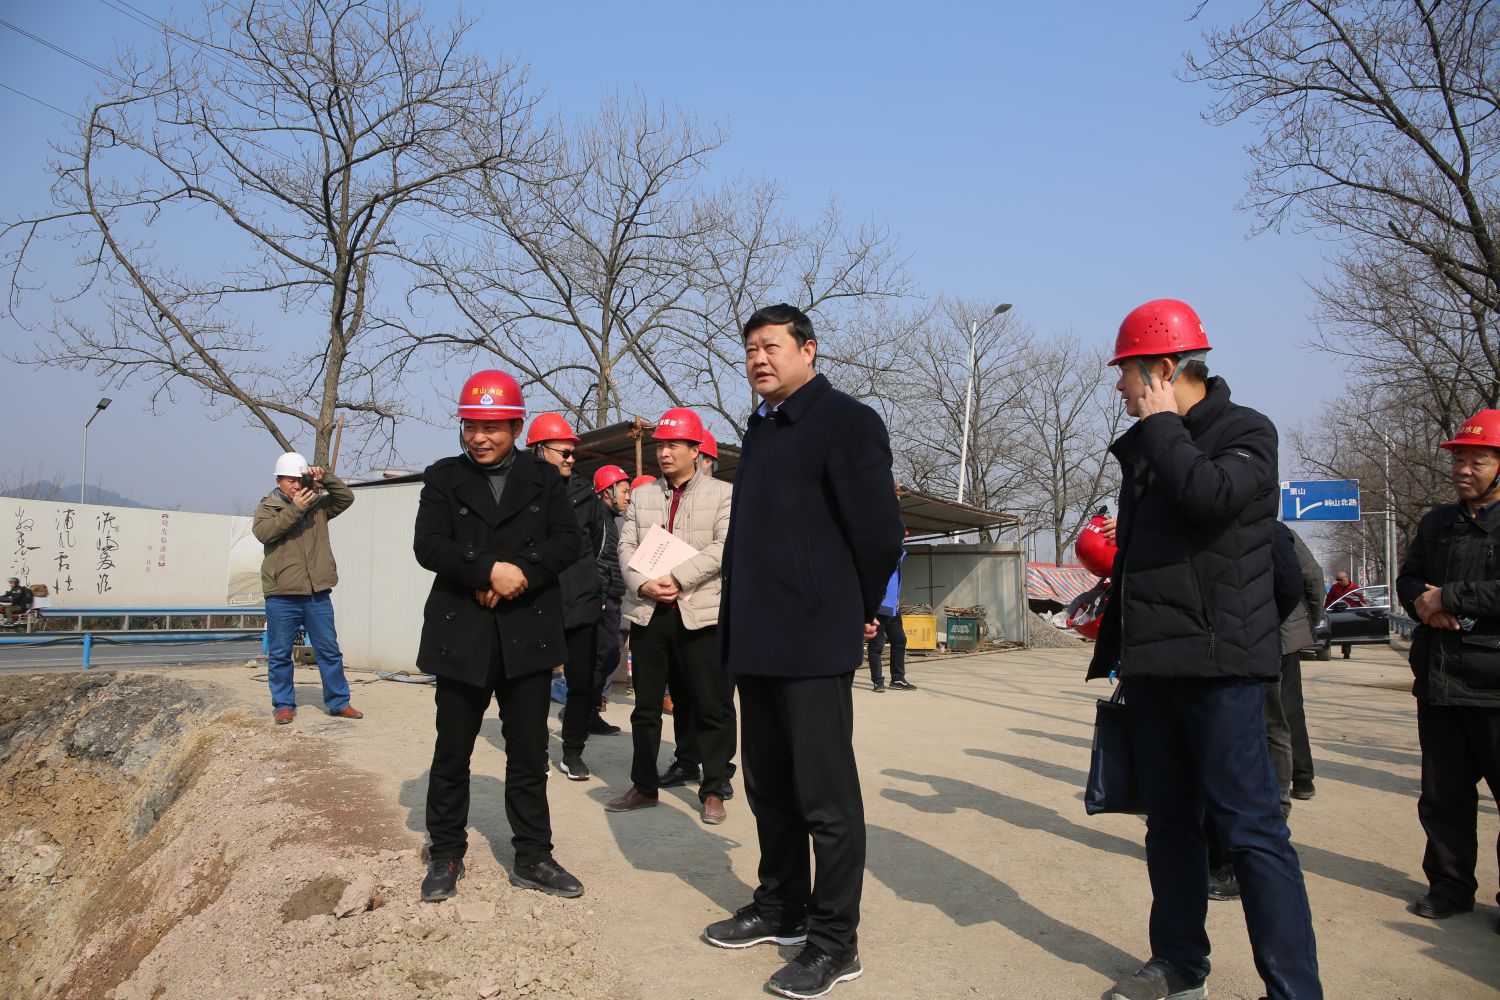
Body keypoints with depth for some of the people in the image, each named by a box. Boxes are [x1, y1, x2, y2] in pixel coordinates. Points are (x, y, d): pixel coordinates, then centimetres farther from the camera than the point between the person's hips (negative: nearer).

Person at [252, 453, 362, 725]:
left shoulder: (319, 505, 12)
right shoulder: (267, 509, 4)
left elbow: (346, 498, 5)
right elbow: (263, 532, -15)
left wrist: (326, 478, -7)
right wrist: (295, 508, -21)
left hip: (318, 593, 2)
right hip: (282, 596, -2)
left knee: (329, 651, 7)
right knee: (280, 654, 5)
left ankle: (338, 702, 15)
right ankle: (284, 705, 17)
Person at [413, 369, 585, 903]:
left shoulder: (543, 477, 8)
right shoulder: (442, 477, 6)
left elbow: (569, 539, -2)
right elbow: (428, 545, -7)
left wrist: (521, 574, -16)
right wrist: (490, 570, -19)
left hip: (527, 634, 1)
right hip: (461, 635, 0)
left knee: (529, 752, 7)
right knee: (452, 750, 8)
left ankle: (532, 857, 18)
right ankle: (446, 855, 24)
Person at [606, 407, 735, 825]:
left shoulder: (723, 494, 4)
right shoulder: (642, 496, 16)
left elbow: (723, 548, -8)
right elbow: (627, 546, 7)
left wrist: (675, 578, -16)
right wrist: (642, 584, -12)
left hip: (698, 612, -3)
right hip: (648, 612, 4)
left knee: (710, 707, 1)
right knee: (645, 705, 10)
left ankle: (713, 791, 12)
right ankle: (644, 786, 21)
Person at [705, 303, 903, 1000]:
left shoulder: (846, 421, -8)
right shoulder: (761, 431, 17)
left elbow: (879, 529, -12)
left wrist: (860, 610, -2)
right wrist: (742, 617, 17)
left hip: (813, 643, -8)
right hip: (755, 641, 8)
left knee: (826, 798, 0)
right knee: (770, 788, 17)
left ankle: (835, 942, 13)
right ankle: (781, 908, 33)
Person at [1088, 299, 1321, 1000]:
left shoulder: (1246, 432, -5)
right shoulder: (1143, 446, 17)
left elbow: (1208, 495, -28)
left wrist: (1162, 422, -13)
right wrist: (1115, 646, 20)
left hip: (1218, 666, -7)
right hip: (1151, 668, 8)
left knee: (1249, 827, -5)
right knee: (1169, 824, 14)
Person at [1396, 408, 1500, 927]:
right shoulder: (1436, 522, 15)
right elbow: (1407, 579, 15)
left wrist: (1449, 598, -17)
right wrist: (1424, 602, -6)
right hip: (1437, 680, 6)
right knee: (1443, 793, 12)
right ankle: (1449, 886, 22)